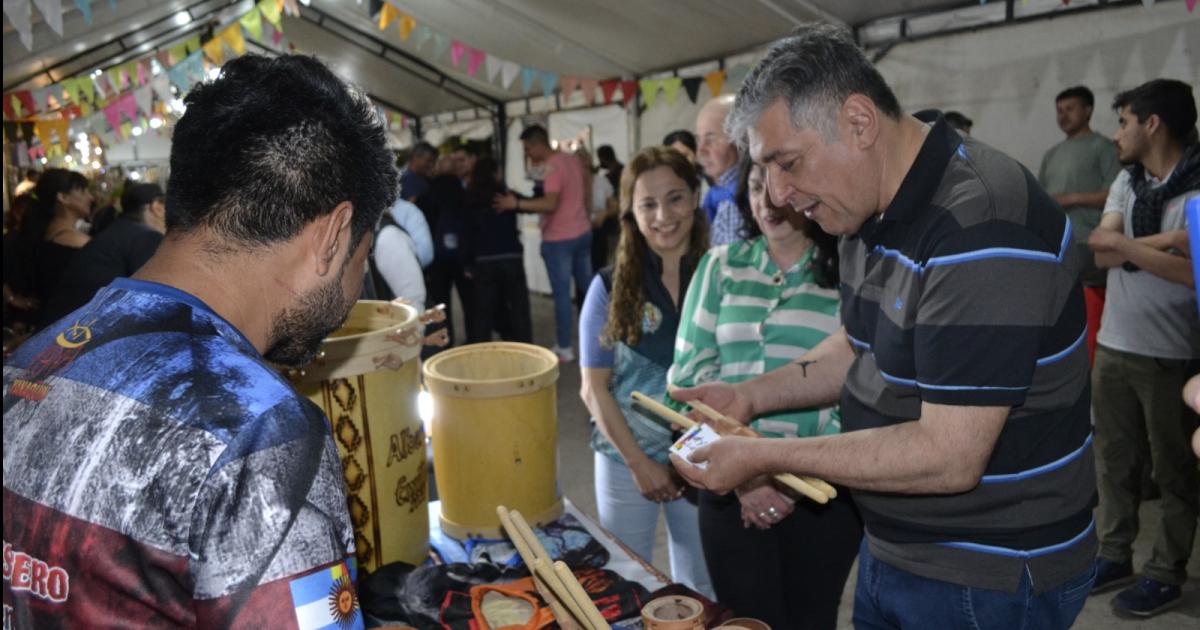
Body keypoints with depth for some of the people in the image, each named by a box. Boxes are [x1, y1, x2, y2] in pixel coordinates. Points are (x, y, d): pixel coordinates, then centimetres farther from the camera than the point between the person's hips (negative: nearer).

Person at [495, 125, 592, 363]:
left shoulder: (553, 167, -19)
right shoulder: (572, 160, 9)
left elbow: (551, 204, -29)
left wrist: (516, 204, -27)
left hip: (560, 239, -9)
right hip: (583, 232, 9)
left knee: (562, 293, -1)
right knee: (587, 287, 18)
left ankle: (564, 348, 5)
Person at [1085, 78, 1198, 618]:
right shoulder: (1127, 182, 7)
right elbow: (1100, 250, -5)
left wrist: (1129, 247, -17)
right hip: (1113, 345, 6)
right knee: (1114, 459, 15)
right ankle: (1114, 556, 28)